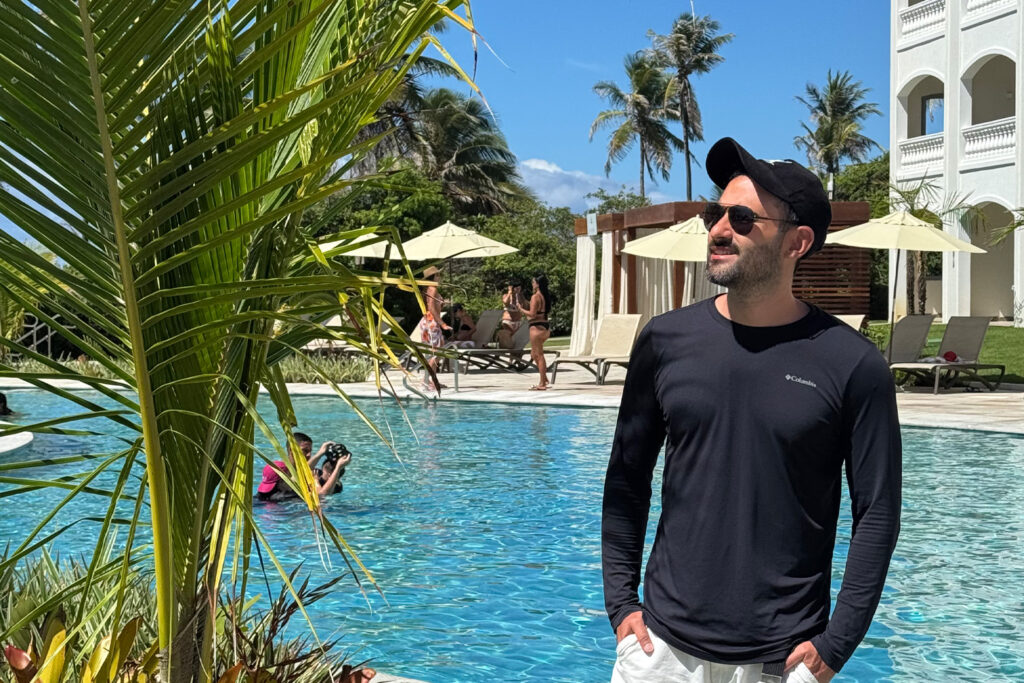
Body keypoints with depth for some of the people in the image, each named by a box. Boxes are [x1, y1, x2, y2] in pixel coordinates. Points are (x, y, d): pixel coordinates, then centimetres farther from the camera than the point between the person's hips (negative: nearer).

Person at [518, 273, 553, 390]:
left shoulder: (535, 297, -14)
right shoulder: (546, 296, 12)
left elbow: (532, 314, -20)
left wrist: (521, 309, -4)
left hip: (537, 327, -9)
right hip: (546, 327, 9)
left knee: (539, 355, -4)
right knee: (534, 354, 20)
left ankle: (542, 383, -2)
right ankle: (544, 378, 19)